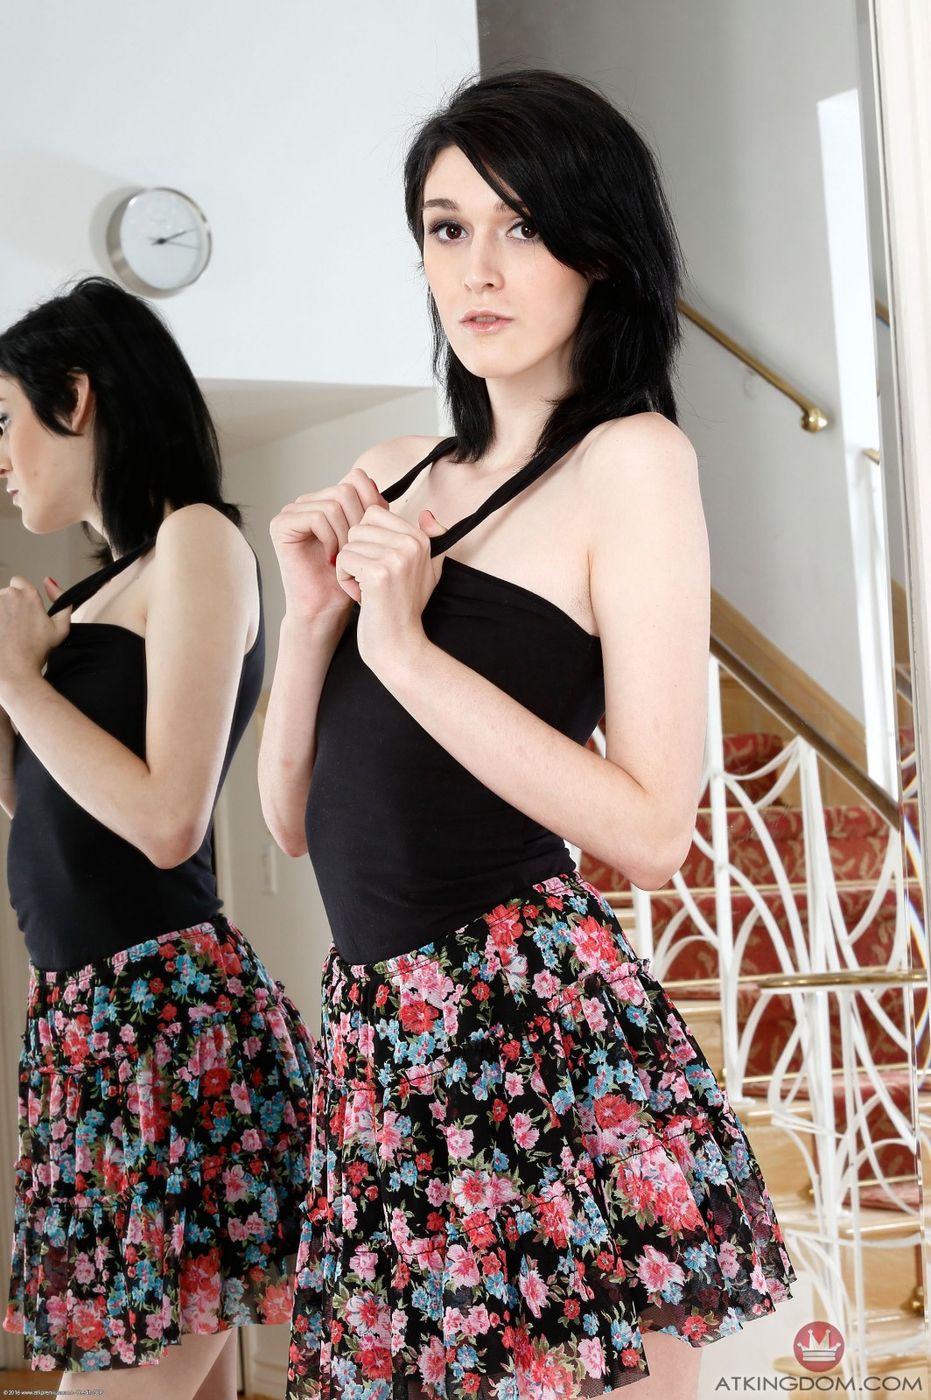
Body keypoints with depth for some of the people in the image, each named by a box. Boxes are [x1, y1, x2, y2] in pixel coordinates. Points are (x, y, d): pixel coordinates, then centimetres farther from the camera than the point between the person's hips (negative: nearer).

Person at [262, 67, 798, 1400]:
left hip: (541, 1023, -6)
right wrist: (312, 612, -4)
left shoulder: (633, 456, -5)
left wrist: (405, 645, -15)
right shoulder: (401, 476, 14)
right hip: (378, 1028, 7)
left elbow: (651, 831, -14)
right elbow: (293, 818, 12)